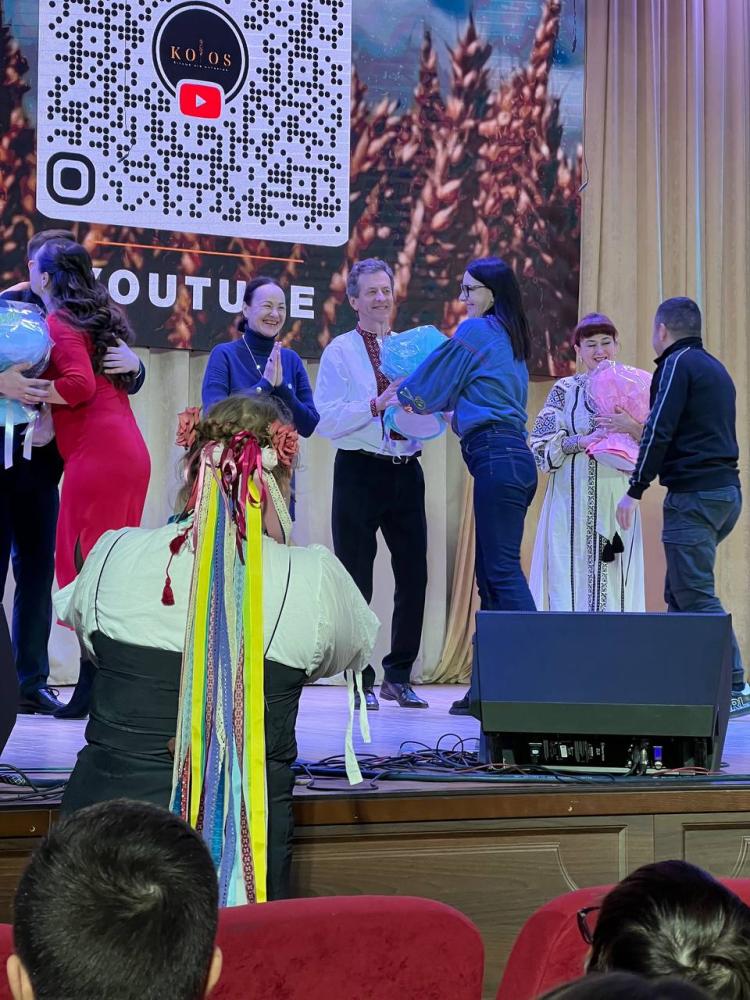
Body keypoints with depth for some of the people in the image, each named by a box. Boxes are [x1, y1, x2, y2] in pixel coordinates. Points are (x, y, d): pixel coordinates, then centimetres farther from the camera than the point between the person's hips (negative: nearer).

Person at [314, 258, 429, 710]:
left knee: (414, 575, 3)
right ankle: (361, 681, 10)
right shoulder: (340, 352, 1)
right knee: (356, 579, 2)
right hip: (360, 470, -4)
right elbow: (326, 420, -9)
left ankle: (399, 676, 16)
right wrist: (377, 406, -19)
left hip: (406, 471, 4)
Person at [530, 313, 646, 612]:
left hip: (616, 498, 1)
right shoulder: (565, 390, 6)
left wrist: (633, 427, -12)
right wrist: (583, 442, -14)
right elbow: (541, 444, -1)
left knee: (614, 581, -1)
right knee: (572, 574, -5)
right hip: (572, 498, -1)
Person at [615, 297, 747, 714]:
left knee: (695, 595, -10)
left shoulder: (677, 364, -6)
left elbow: (660, 431, -13)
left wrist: (636, 491, -11)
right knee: (680, 592, 13)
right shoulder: (716, 368, 22)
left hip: (694, 493, -9)